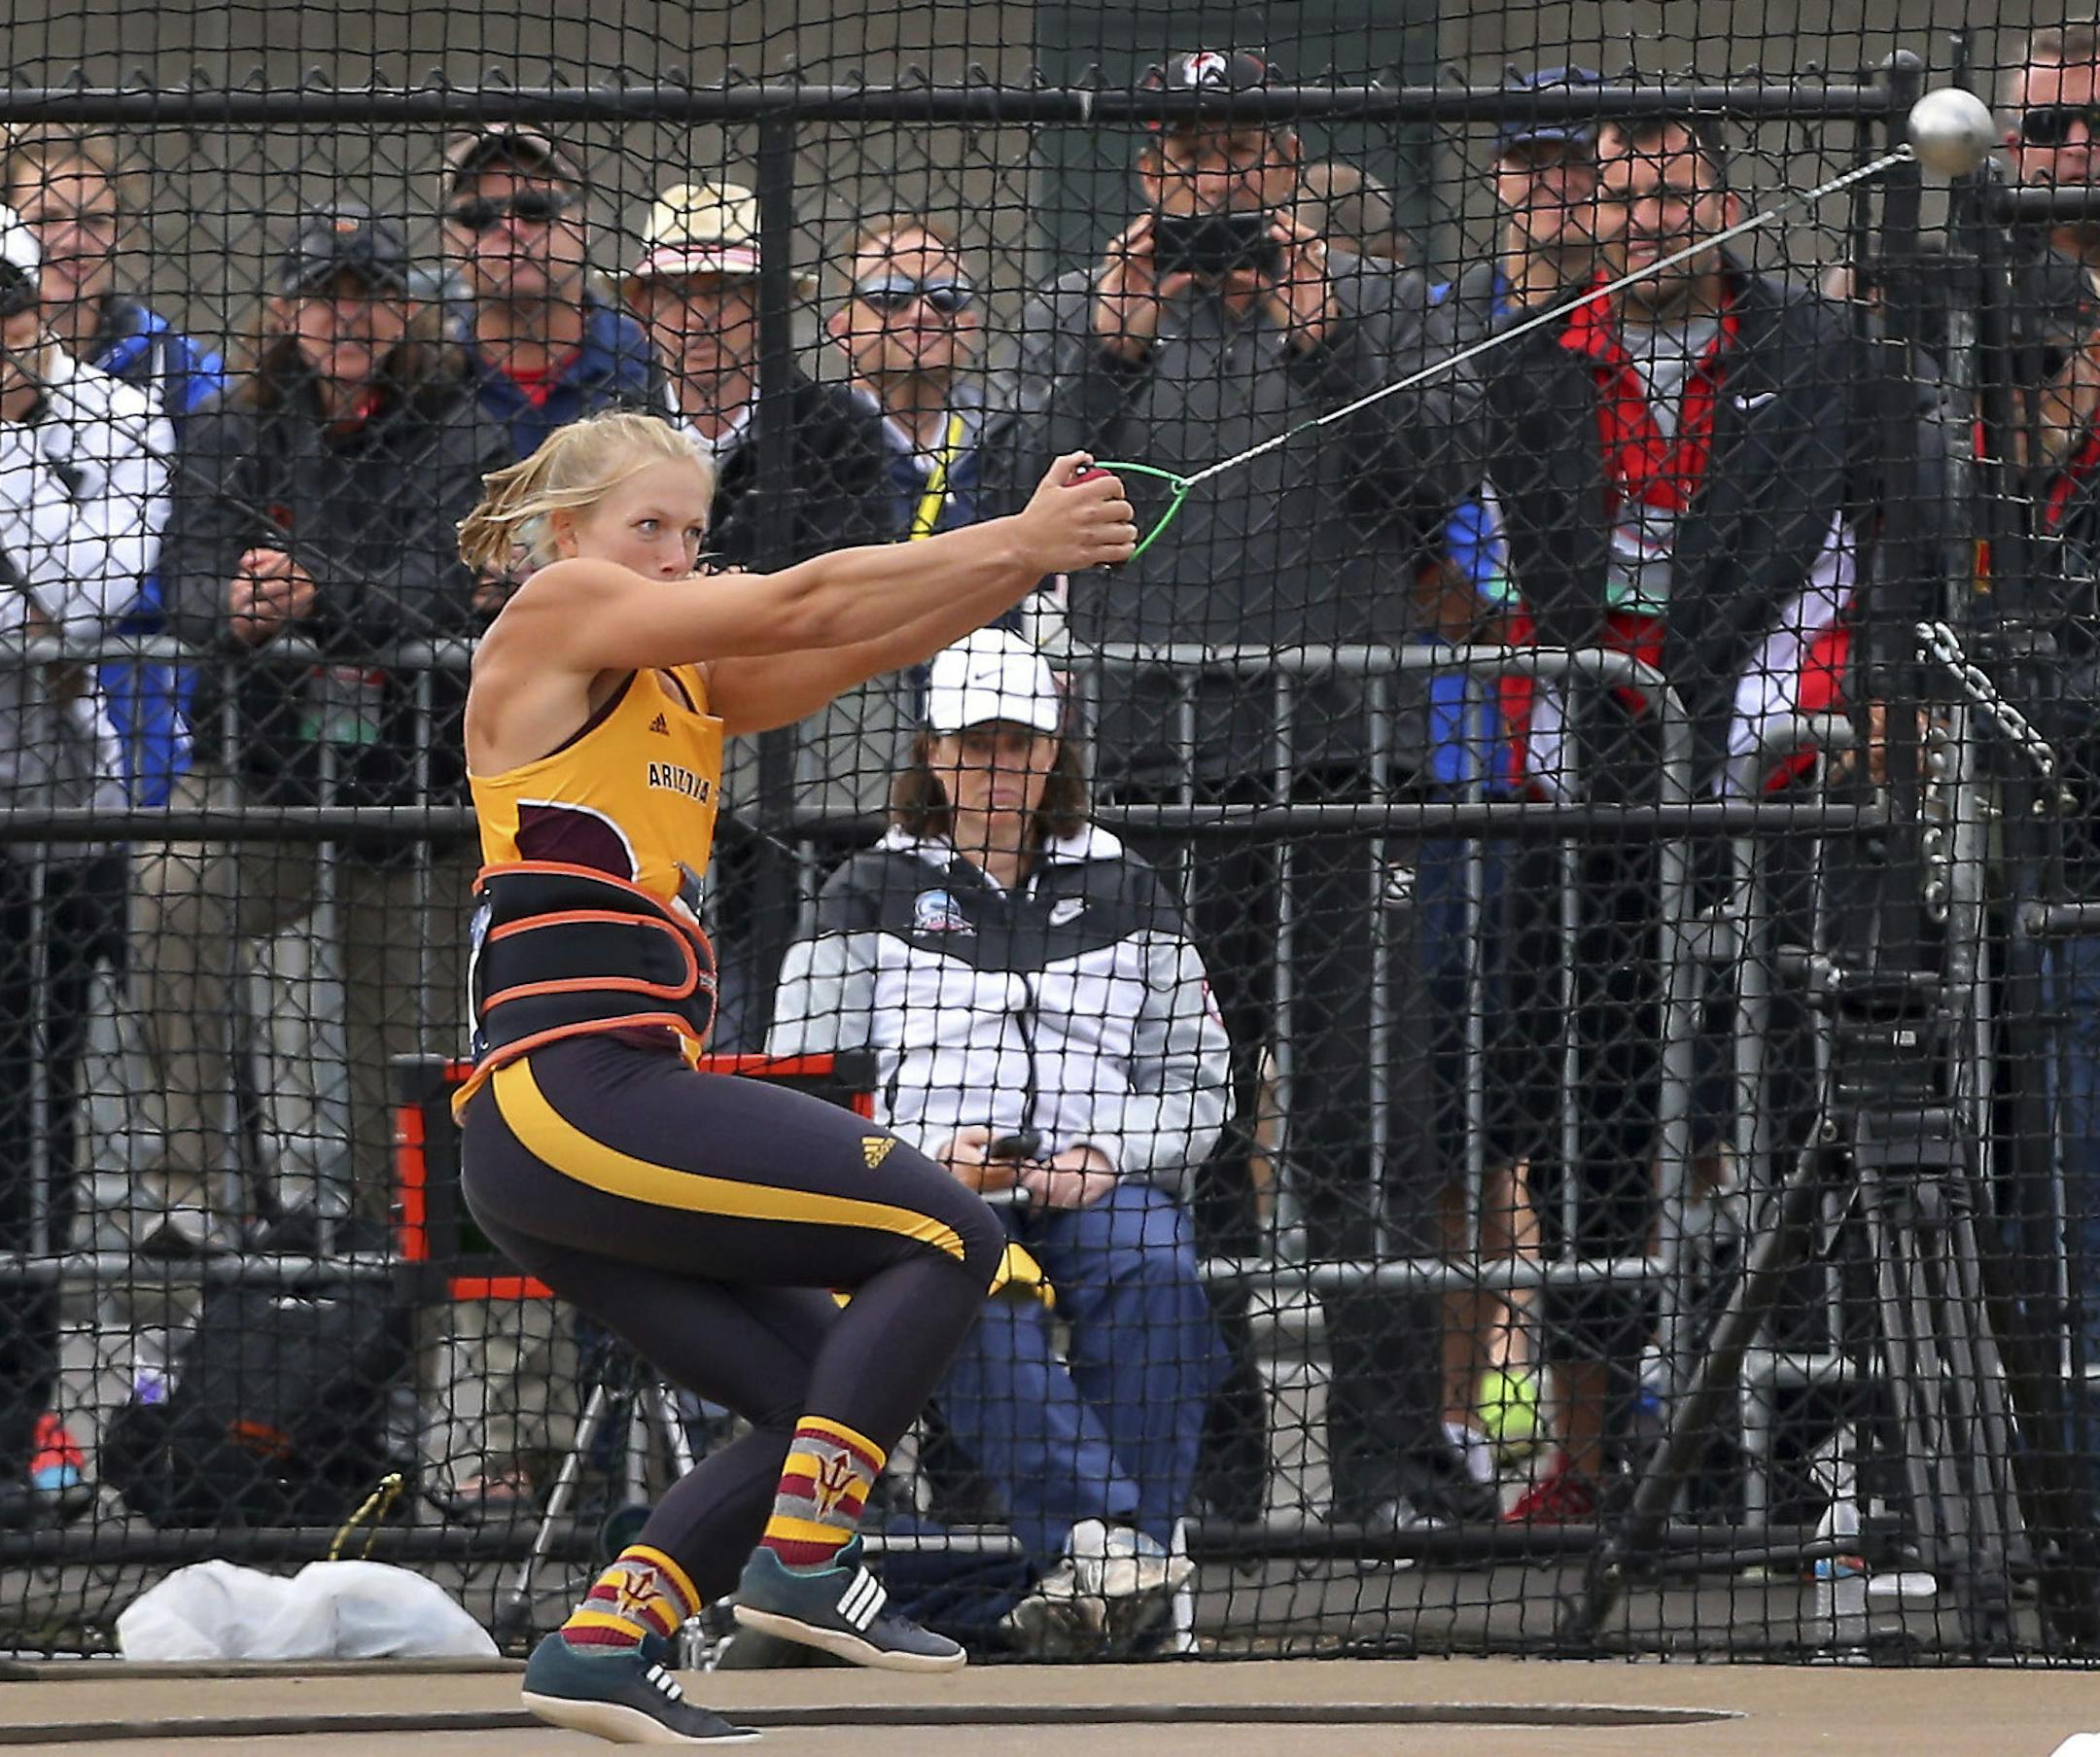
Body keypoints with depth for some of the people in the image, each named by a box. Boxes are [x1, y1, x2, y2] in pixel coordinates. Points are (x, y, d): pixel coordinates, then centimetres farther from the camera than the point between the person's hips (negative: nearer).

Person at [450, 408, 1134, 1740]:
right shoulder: (556, 612, -1)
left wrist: (1034, 552, -5)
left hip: (582, 1120, 10)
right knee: (946, 1233, -10)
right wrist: (1015, 543, -8)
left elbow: (861, 645, 10)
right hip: (569, 1094, -10)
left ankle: (602, 1645, 6)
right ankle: (801, 1558, -13)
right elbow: (799, 606, -9)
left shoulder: (690, 682, 22)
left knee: (826, 1398, 9)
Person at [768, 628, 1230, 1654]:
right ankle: (1090, 1532, -52)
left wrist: (1108, 1157, -6)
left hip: (1101, 1183, 2)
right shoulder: (873, 894, 16)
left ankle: (1123, 1547, -39)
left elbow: (1198, 1088, 15)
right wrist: (924, 1155, -11)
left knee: (1151, 1265, -35)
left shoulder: (1122, 894, 20)